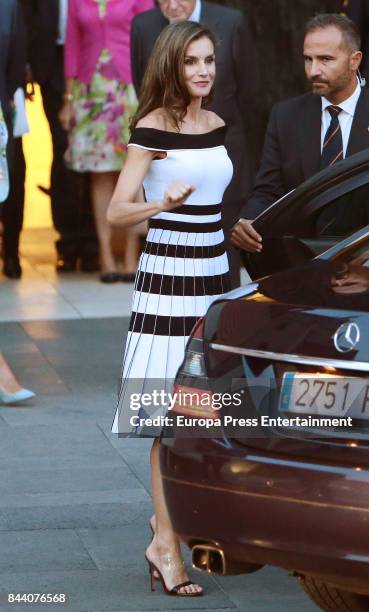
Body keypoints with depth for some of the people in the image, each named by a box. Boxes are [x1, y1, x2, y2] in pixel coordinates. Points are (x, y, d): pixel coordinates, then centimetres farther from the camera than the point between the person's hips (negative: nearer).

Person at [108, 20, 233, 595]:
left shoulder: (217, 126, 12)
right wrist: (163, 203, -26)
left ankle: (170, 516, 20)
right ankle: (167, 544, -3)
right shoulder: (153, 128, -7)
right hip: (167, 274, -6)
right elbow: (116, 211, -11)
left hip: (214, 273, 6)